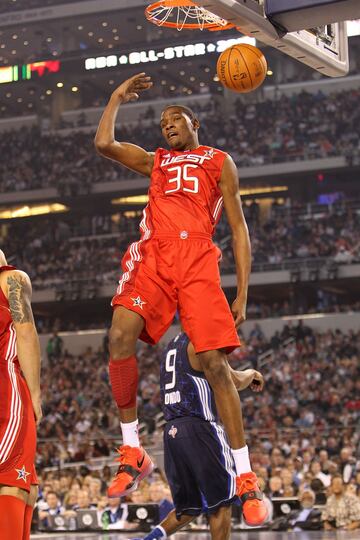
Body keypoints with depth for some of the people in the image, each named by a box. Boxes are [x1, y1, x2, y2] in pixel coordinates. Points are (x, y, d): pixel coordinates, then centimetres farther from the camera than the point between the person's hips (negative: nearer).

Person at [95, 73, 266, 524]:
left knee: (214, 362, -14)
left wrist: (242, 295, 4)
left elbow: (238, 228, 13)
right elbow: (104, 143, 14)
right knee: (120, 336, -24)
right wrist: (118, 98, 27)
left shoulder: (219, 161, 20)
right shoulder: (154, 161, 30)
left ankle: (245, 477, -8)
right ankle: (132, 452, -13)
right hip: (153, 254, 3)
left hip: (198, 258, -3)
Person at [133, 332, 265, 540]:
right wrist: (251, 374, 15)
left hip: (171, 431, 9)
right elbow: (234, 382, -6)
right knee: (221, 502, -2)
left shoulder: (173, 346, 21)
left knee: (190, 507, 15)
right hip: (198, 429, -8)